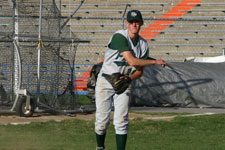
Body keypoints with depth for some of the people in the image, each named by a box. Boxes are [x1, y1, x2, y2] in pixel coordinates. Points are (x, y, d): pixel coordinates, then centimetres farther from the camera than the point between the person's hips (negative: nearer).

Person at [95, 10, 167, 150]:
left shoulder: (143, 44, 2)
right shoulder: (119, 37, -19)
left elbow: (140, 71, 4)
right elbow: (132, 61, -26)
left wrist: (129, 78, -18)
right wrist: (155, 62, -18)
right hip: (105, 82, -4)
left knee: (121, 121, -6)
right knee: (102, 121, -2)